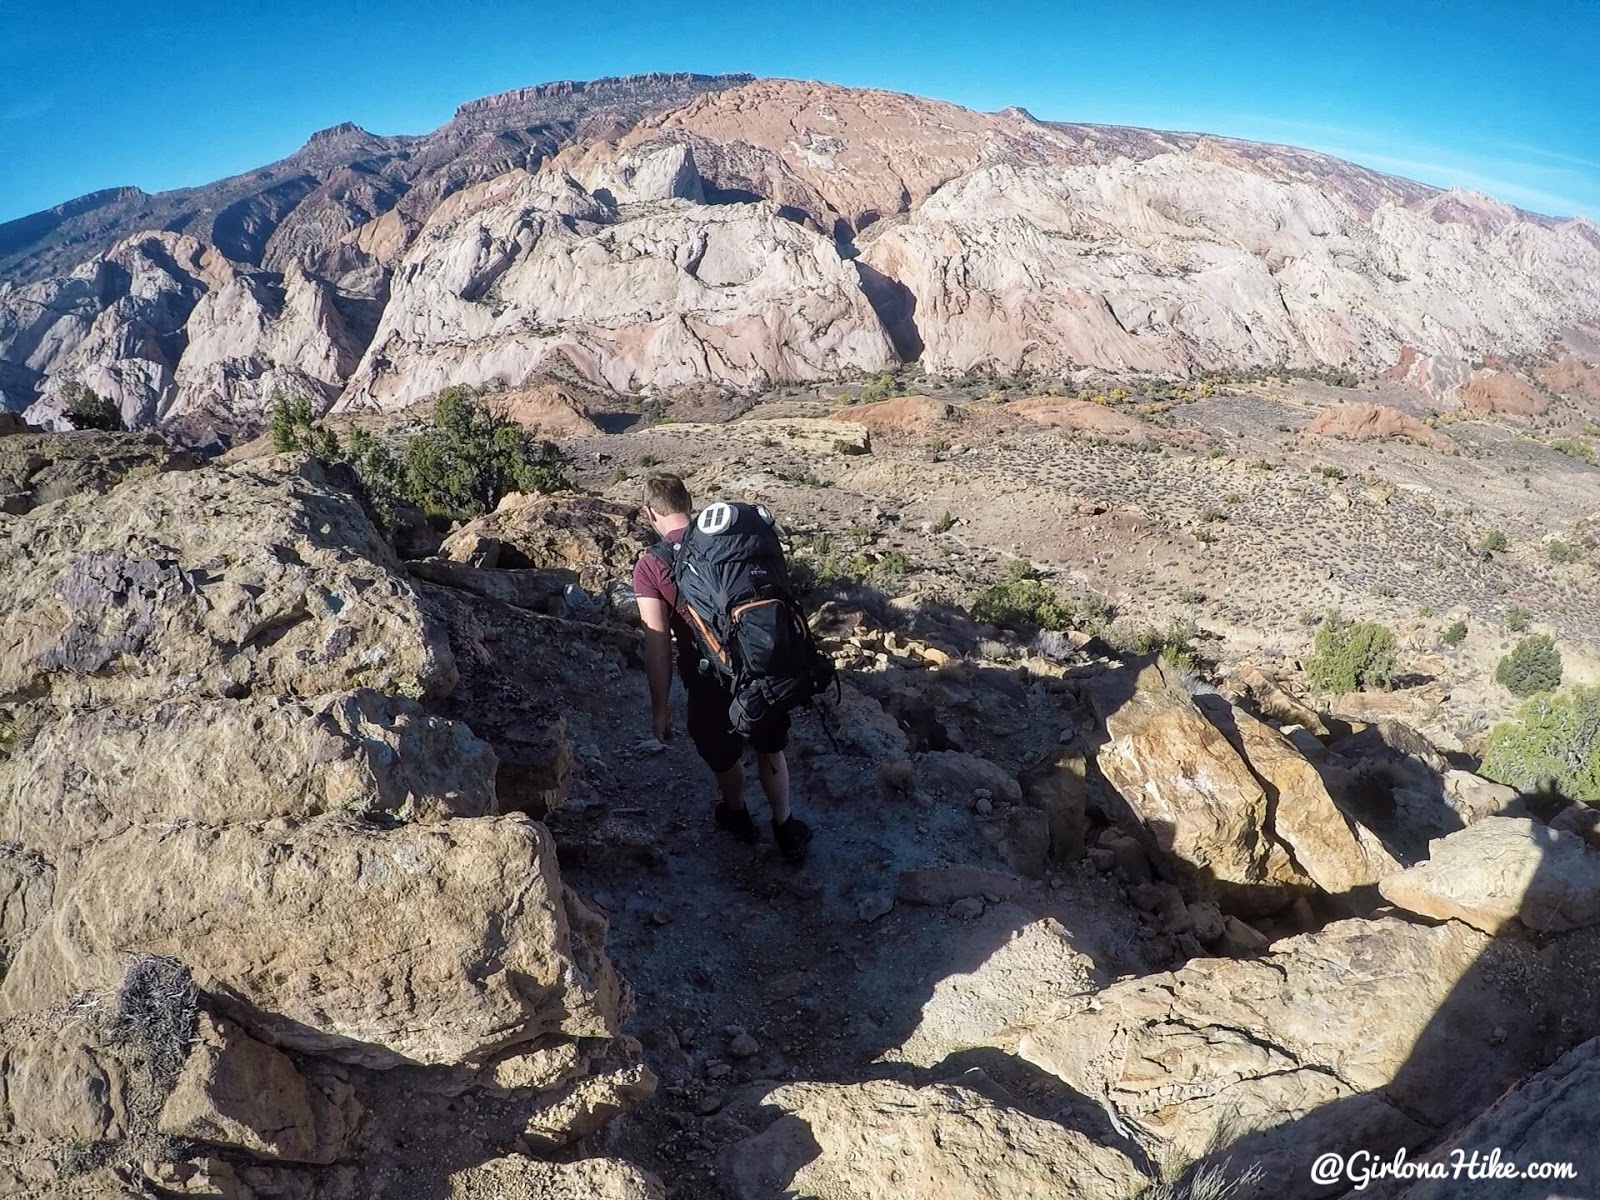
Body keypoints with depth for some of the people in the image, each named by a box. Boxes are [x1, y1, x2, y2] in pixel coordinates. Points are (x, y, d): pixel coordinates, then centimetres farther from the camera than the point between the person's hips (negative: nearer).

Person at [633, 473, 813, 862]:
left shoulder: (651, 566, -11)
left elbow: (658, 645, -13)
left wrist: (660, 706, -4)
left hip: (714, 681, -3)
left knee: (724, 756, 26)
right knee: (771, 749, 27)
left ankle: (736, 815, 52)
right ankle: (786, 829, 40)